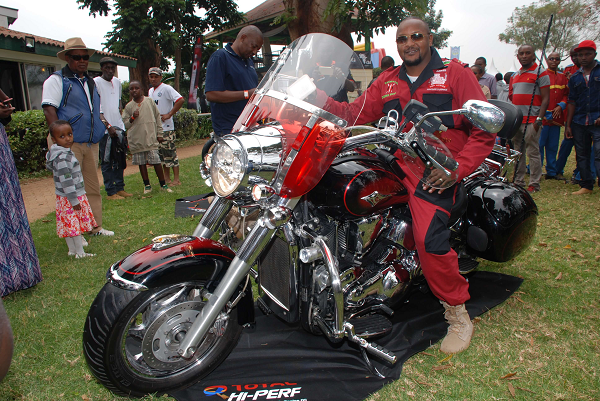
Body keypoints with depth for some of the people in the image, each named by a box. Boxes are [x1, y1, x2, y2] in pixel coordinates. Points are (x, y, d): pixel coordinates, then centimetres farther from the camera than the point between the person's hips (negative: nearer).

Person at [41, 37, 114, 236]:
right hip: (69, 144, -7)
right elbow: (49, 109, -12)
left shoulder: (90, 82, 21)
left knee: (93, 188, 10)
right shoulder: (56, 80, -2)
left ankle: (95, 227, 19)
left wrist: (105, 125, 15)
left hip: (91, 144, 7)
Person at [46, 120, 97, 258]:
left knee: (69, 225, 17)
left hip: (64, 198, 10)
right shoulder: (62, 157, -24)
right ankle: (80, 252, 10)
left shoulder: (65, 152, 8)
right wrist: (74, 200, -22)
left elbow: (49, 166, 25)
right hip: (72, 197, -10)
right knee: (75, 225, 0)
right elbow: (66, 182, -26)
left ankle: (72, 250, 28)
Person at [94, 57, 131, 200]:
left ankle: (120, 188, 19)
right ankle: (110, 192, 3)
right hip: (105, 129, -7)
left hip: (118, 127, 7)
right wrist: (108, 125, -19)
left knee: (120, 160, 10)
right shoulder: (96, 82, -8)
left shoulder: (117, 82, 13)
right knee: (107, 162, -2)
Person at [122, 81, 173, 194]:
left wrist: (159, 133, 7)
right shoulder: (128, 107, 5)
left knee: (156, 161, -3)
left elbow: (157, 118, 9)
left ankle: (163, 184, 10)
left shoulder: (149, 101, 4)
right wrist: (132, 118, -10)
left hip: (151, 138, -1)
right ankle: (147, 185, 21)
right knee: (141, 163, 8)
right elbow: (125, 124, 8)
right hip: (136, 140, 2)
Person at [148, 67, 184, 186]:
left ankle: (176, 179, -2)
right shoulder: (150, 91, 16)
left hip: (166, 127, -8)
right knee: (161, 154, 12)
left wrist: (169, 115, -20)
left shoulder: (166, 88, -10)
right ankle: (166, 178, 20)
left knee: (170, 153, -7)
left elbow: (180, 100, -23)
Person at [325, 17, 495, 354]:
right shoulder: (387, 81, 19)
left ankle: (459, 314, -1)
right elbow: (357, 114, 8)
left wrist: (457, 169, -14)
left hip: (436, 171, -5)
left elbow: (485, 130, 0)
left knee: (429, 238, -25)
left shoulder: (456, 73, 5)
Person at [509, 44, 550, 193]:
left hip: (531, 121, -6)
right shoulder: (514, 75, 17)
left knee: (533, 153, -5)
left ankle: (534, 184, 1)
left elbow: (545, 98, -8)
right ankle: (519, 182, 18)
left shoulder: (541, 73, -2)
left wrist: (539, 119, -17)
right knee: (518, 152, 10)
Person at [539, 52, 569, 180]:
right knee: (539, 145, -5)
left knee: (553, 146, 11)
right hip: (543, 116, -5)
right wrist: (545, 114, -12)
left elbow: (566, 94, 16)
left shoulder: (562, 77, 16)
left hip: (557, 117, 6)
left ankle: (552, 171, 19)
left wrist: (561, 106, -5)